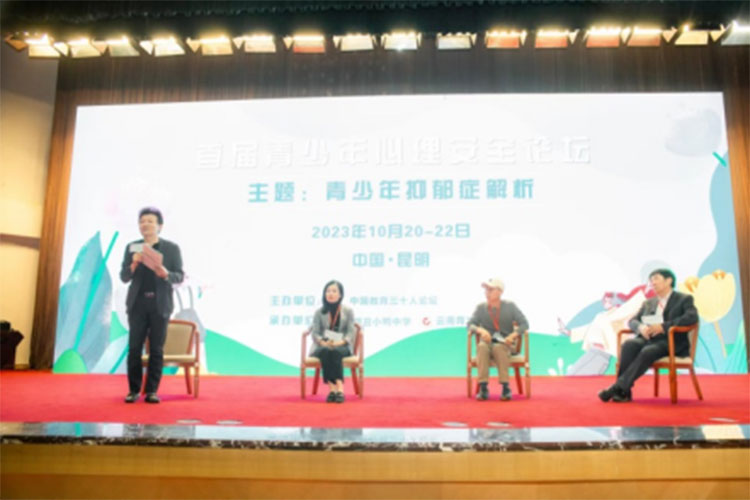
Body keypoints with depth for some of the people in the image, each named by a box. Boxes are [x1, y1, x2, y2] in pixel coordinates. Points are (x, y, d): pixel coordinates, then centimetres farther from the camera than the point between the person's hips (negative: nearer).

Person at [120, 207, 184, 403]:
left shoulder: (171, 248, 3)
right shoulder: (132, 247, 8)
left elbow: (180, 276, 1)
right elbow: (124, 277, 4)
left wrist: (166, 274, -20)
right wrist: (133, 265, -16)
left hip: (160, 304, -1)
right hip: (137, 303, 1)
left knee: (156, 349, 2)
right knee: (134, 347, 1)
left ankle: (152, 391, 10)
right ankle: (134, 390, 11)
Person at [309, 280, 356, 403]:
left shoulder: (348, 312, 8)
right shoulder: (319, 312, 10)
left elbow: (351, 333, -1)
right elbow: (315, 333, 2)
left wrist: (340, 342, -21)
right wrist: (323, 342, -20)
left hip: (342, 347, -1)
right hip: (323, 346, 1)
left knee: (335, 351, -36)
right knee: (326, 352, -35)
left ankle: (338, 388, -44)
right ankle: (333, 388, -43)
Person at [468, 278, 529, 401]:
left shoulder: (510, 306, 3)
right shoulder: (481, 307, 6)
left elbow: (524, 324, -3)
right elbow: (470, 325, -1)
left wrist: (513, 335, -21)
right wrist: (481, 330, -23)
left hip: (505, 344, -1)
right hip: (487, 343, 1)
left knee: (498, 347, -37)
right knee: (482, 346, -35)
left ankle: (505, 387, -34)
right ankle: (483, 388, -37)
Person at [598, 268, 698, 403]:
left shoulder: (684, 299, 10)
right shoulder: (648, 303, 25)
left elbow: (692, 317, -9)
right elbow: (632, 321, 17)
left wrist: (663, 326, -19)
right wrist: (640, 327, -9)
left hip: (671, 342, -4)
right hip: (647, 338, 4)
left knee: (648, 351, -37)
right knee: (629, 345, -31)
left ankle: (618, 388, -38)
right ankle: (624, 392, -34)